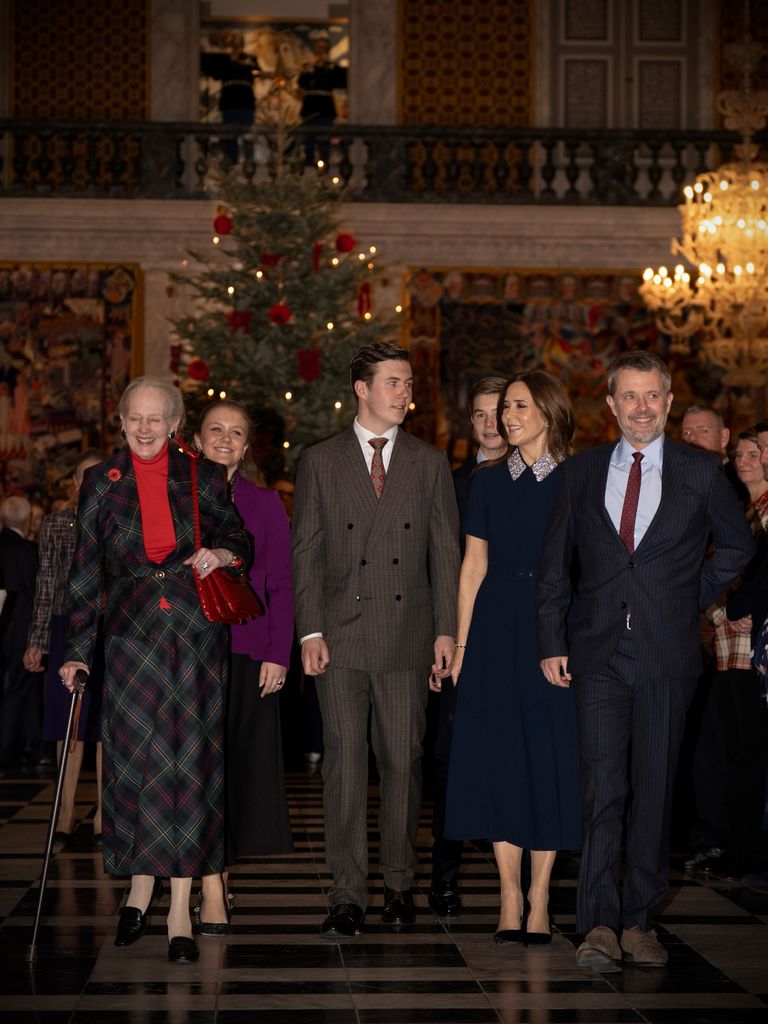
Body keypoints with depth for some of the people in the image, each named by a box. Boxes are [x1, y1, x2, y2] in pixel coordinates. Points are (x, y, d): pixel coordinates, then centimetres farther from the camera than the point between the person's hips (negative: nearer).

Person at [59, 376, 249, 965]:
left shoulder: (203, 478, 6)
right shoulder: (101, 484, 7)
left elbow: (239, 540, 14)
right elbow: (86, 571, 8)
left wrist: (222, 554, -10)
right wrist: (77, 650, 3)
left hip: (196, 634, -1)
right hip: (132, 635, 1)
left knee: (189, 761, -3)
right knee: (133, 760, 0)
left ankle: (180, 911, 0)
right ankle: (140, 888, 20)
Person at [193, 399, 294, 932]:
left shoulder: (265, 503, 8)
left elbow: (281, 585, 5)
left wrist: (278, 655, -4)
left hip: (246, 653, 1)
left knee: (240, 767, 2)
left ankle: (212, 875, 12)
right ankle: (211, 893, -3)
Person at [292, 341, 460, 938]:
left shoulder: (430, 464, 9)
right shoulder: (320, 462, 6)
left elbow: (446, 552, 8)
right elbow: (306, 551, 3)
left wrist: (445, 630, 0)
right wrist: (310, 631, -5)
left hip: (407, 636, 1)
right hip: (341, 636, -1)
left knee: (403, 761, 4)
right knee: (345, 762, -3)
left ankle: (400, 884, 16)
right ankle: (348, 896, 1)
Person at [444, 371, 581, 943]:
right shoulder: (489, 482, 9)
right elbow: (473, 568, 9)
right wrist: (461, 642, 3)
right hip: (496, 626, 3)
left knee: (550, 757, -1)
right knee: (499, 757, 1)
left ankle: (539, 902, 7)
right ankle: (510, 900, 9)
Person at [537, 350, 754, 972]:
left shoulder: (701, 472, 3)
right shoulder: (582, 472, 8)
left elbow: (737, 546, 16)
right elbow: (557, 564, 10)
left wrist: (695, 598, 7)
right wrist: (552, 642, 3)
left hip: (667, 653, 0)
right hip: (599, 653, 0)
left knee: (655, 790, 4)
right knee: (602, 786, -8)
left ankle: (639, 919, 14)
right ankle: (599, 925, -8)